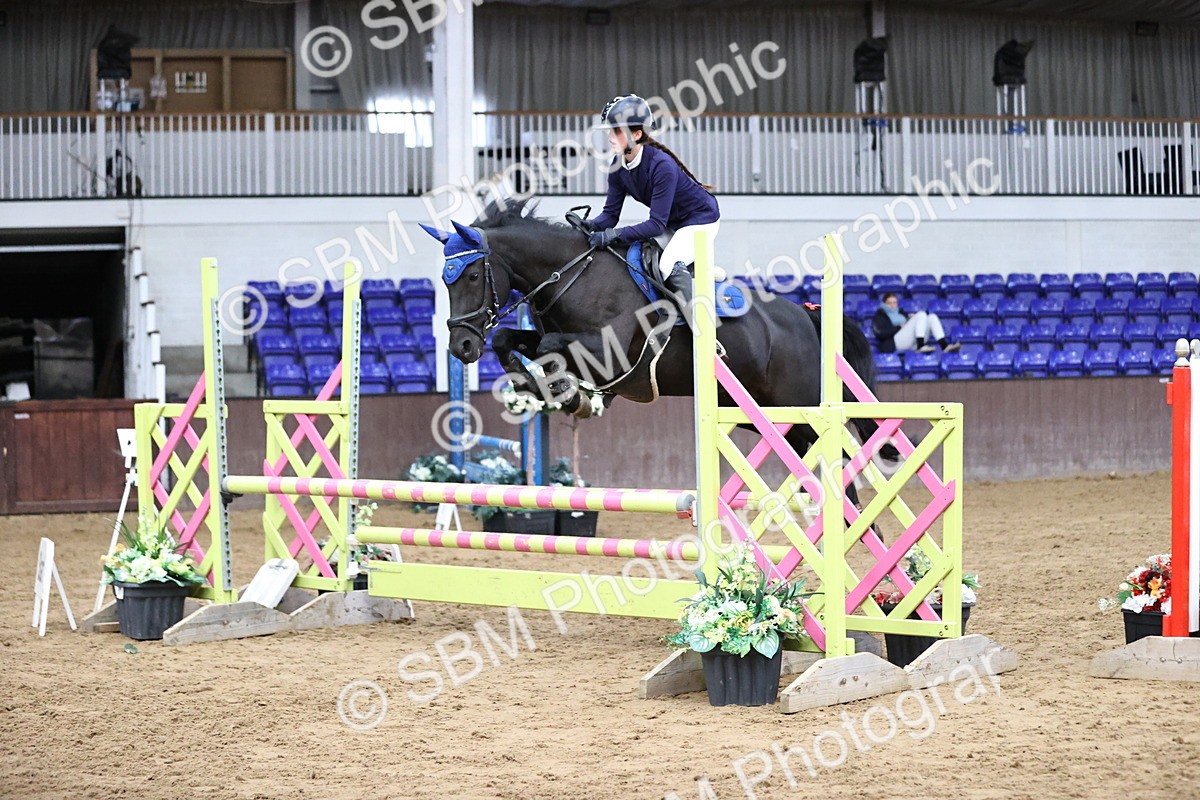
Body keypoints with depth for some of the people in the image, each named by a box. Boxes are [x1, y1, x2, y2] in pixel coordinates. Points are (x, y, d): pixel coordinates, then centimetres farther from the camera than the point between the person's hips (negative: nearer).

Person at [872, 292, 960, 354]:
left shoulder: (900, 313, 34)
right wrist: (899, 327, -8)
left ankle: (944, 345, -26)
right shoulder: (880, 316, 13)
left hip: (913, 343, 7)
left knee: (932, 317, -5)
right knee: (921, 314, -18)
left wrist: (910, 317, 8)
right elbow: (879, 334, -6)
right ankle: (921, 346, -38)